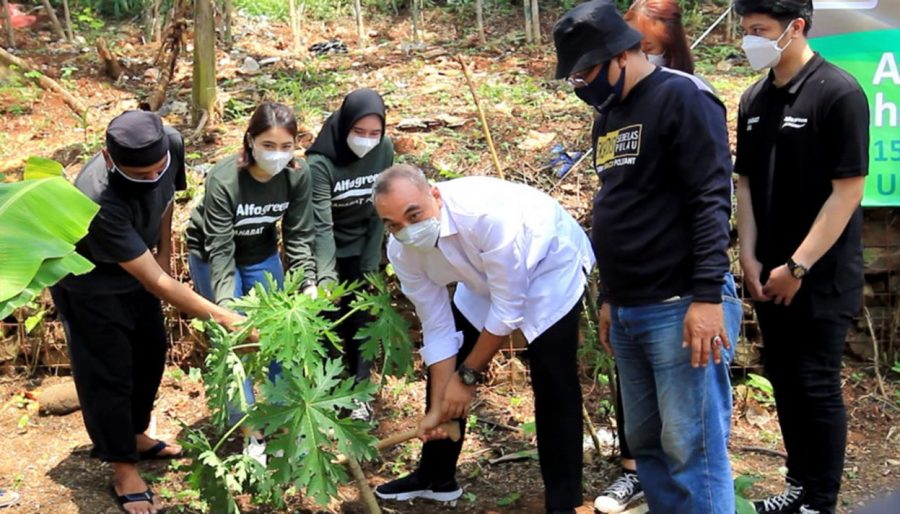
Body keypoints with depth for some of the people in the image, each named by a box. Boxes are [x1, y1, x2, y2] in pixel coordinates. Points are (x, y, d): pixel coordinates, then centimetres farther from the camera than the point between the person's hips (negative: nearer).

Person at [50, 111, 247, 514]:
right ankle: (123, 470, 23)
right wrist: (223, 317, -40)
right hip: (88, 283, -7)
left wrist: (164, 248, 4)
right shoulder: (98, 202, -44)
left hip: (136, 266, 7)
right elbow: (155, 282, -39)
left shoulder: (171, 144, -27)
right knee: (108, 374, 4)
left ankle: (135, 436, 42)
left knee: (150, 352, 19)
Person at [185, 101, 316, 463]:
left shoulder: (297, 176, -21)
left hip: (262, 255, 4)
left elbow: (299, 236, -13)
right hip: (214, 257, -4)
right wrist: (225, 301, -40)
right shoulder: (223, 180, -33)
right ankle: (251, 434, 8)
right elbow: (220, 250, -30)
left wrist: (308, 283, -26)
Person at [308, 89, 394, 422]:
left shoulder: (384, 150, -13)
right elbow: (322, 226, -29)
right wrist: (326, 277, -38)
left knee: (361, 318, 5)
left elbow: (379, 211, -6)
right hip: (326, 251, -3)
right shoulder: (321, 162, -26)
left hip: (361, 248, 3)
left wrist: (371, 263, -7)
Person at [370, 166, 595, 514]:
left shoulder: (487, 213, -41)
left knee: (553, 382, -14)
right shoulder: (402, 251, -21)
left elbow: (507, 308, -32)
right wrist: (438, 407, -12)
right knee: (444, 364, 6)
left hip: (550, 263, -6)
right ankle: (436, 477, 25)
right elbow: (437, 327, -12)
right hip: (484, 276, 6)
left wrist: (469, 374, -22)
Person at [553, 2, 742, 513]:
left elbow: (711, 201, -15)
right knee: (646, 443, 12)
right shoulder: (609, 116, 17)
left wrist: (708, 295, -21)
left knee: (692, 450, -5)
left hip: (681, 309, -9)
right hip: (629, 312, 9)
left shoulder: (682, 99, -9)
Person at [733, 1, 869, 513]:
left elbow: (848, 190, -15)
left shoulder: (839, 93, -13)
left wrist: (799, 266, -16)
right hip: (770, 275, 6)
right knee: (783, 381, 13)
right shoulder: (754, 100, 6)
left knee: (817, 386, 0)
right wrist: (750, 257, 2)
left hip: (823, 276, -6)